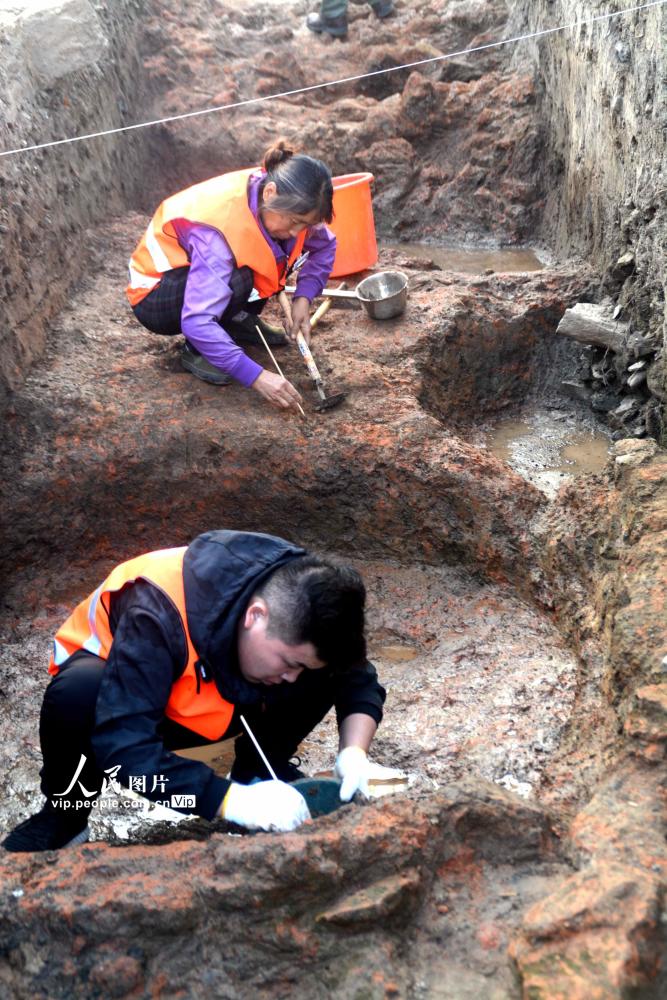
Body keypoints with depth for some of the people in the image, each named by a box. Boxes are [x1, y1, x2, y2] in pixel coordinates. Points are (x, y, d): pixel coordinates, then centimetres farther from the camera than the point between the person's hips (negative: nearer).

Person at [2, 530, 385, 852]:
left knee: (327, 670, -23)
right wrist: (232, 799, -50)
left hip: (212, 698, 4)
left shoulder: (297, 608, -24)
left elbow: (360, 681, -11)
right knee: (79, 693, -41)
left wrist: (353, 753, -31)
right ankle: (63, 816, -12)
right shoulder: (161, 613, -41)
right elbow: (123, 743, -45)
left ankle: (258, 771, 2)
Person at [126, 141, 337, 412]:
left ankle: (240, 321, 5)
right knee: (236, 280, -36)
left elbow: (325, 246, 1)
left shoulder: (281, 202, -17)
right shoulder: (219, 229, -37)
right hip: (154, 298, -7)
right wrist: (256, 376, -46)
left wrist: (303, 298, -15)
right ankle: (195, 351, -12)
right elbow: (197, 322, -43)